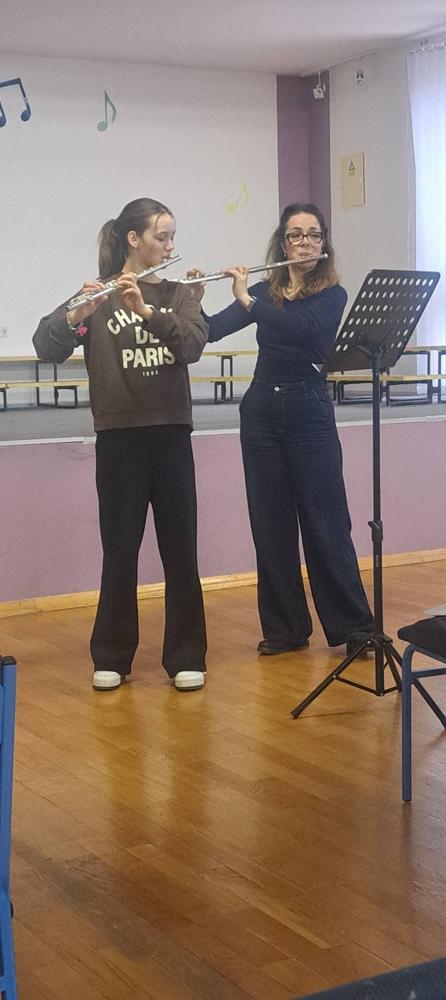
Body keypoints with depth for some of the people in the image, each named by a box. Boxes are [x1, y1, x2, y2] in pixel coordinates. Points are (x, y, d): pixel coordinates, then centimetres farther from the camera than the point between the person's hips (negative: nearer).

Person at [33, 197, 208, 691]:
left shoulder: (178, 295, 8)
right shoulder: (97, 296, -1)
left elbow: (193, 344, -11)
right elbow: (46, 347, -14)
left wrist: (145, 310, -25)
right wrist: (77, 315, -33)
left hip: (171, 434, 3)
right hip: (119, 437, -2)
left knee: (181, 548, 5)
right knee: (120, 549, 3)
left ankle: (186, 656, 15)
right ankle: (111, 657, 17)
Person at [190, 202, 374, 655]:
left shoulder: (332, 295, -2)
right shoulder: (263, 291, 9)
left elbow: (300, 325, -22)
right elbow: (211, 330, -1)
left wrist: (247, 300, -18)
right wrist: (193, 303, -18)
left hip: (309, 413, -4)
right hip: (261, 412, 4)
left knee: (325, 521, -4)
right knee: (271, 522, 5)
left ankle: (354, 626, 4)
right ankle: (285, 627, 14)